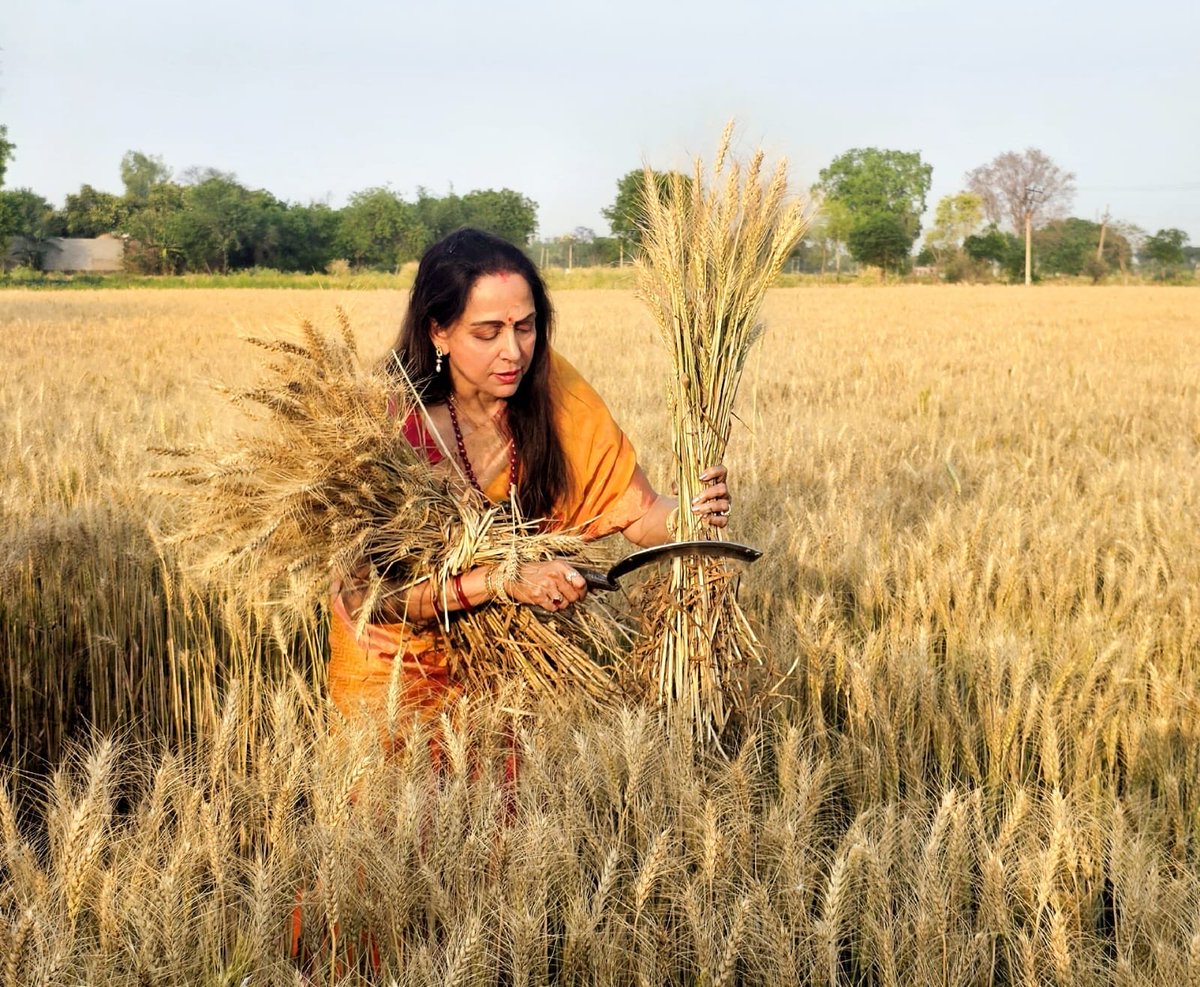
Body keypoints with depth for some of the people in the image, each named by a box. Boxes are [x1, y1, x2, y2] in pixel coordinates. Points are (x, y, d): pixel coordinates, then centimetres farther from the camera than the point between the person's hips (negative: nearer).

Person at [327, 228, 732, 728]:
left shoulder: (553, 391, -17)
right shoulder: (397, 423, -27)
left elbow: (638, 514, -13)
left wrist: (694, 513, -35)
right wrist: (501, 580, -43)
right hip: (401, 649, -3)